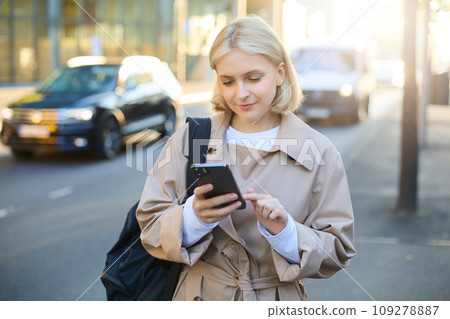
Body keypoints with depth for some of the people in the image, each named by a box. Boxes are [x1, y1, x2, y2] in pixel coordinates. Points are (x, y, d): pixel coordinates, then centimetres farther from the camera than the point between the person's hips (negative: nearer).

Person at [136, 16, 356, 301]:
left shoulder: (319, 152, -8)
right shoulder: (187, 140, -5)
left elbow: (336, 253, -7)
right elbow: (151, 229, -8)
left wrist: (283, 231, -24)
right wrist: (194, 217, -27)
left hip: (277, 299, 0)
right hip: (201, 297, 1)